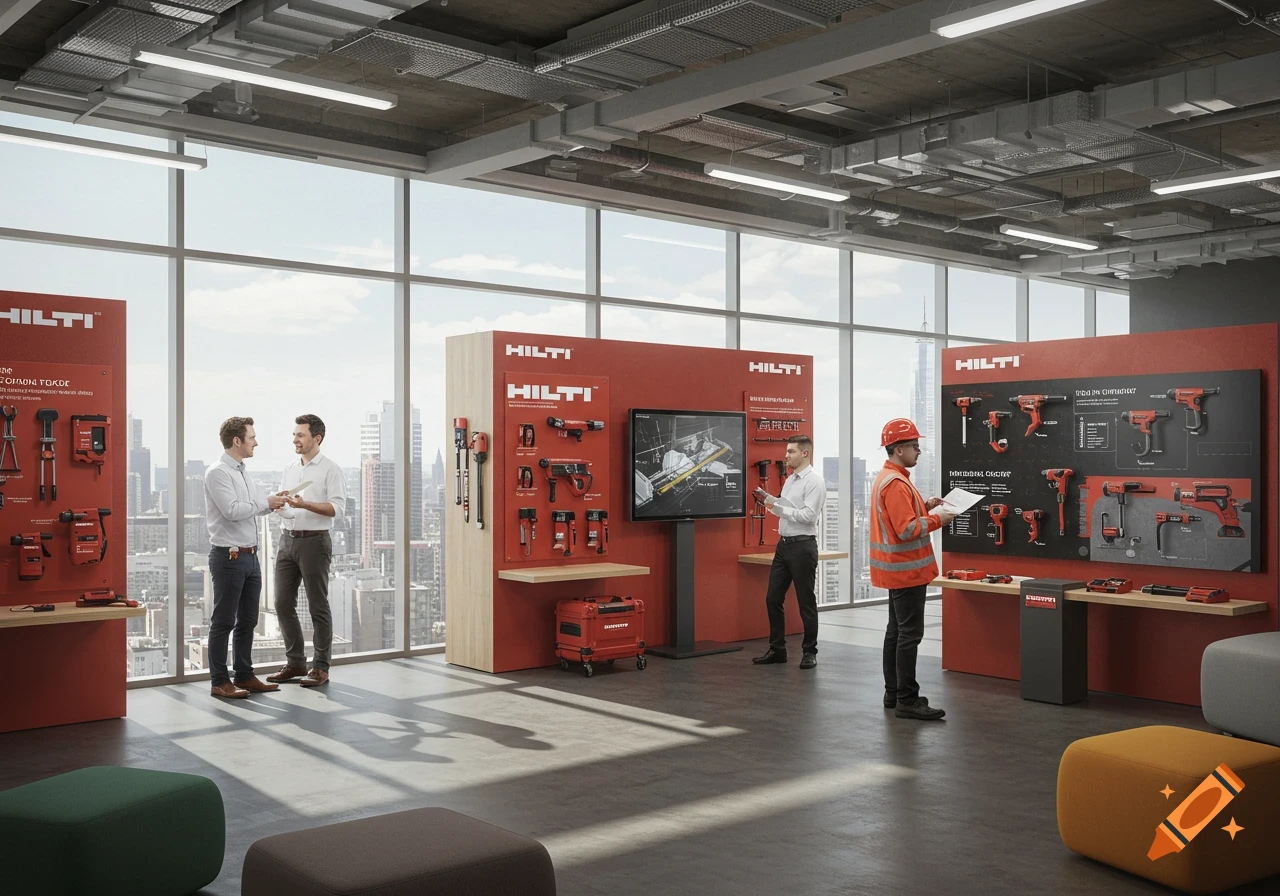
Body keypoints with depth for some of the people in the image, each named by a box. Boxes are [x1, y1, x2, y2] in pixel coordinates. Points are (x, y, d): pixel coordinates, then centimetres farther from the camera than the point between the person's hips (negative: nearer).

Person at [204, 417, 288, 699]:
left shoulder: (242, 472, 16)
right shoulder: (218, 473, -12)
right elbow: (232, 510, -22)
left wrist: (273, 502, 6)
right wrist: (266, 503, -13)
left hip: (250, 556, 9)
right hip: (229, 557, -9)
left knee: (247, 620, 13)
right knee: (224, 622, -1)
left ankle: (244, 675, 22)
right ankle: (219, 682, 6)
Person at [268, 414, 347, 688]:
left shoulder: (331, 469, -5)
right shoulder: (289, 469, 15)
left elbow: (338, 508, -14)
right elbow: (282, 505, 18)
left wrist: (305, 504, -25)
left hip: (314, 542, -7)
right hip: (288, 540, 7)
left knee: (318, 606, 0)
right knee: (283, 603, 7)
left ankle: (320, 668, 7)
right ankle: (295, 663, 18)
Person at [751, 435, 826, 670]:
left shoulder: (814, 481, -11)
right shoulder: (790, 480, 15)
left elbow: (808, 515, -21)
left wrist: (777, 507, -19)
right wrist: (771, 502, 0)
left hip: (802, 546, -8)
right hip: (784, 544, 9)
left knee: (806, 602, 2)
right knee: (773, 598, 9)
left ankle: (809, 652, 14)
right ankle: (776, 649, 18)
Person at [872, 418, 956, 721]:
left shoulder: (888, 478, 14)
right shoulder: (895, 483, -20)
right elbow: (907, 530, -25)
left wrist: (924, 506, 9)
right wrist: (936, 519, -14)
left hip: (898, 570, 11)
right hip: (906, 570, -11)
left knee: (896, 631, 15)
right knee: (910, 635, -9)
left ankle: (893, 693, 22)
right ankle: (907, 701, -7)